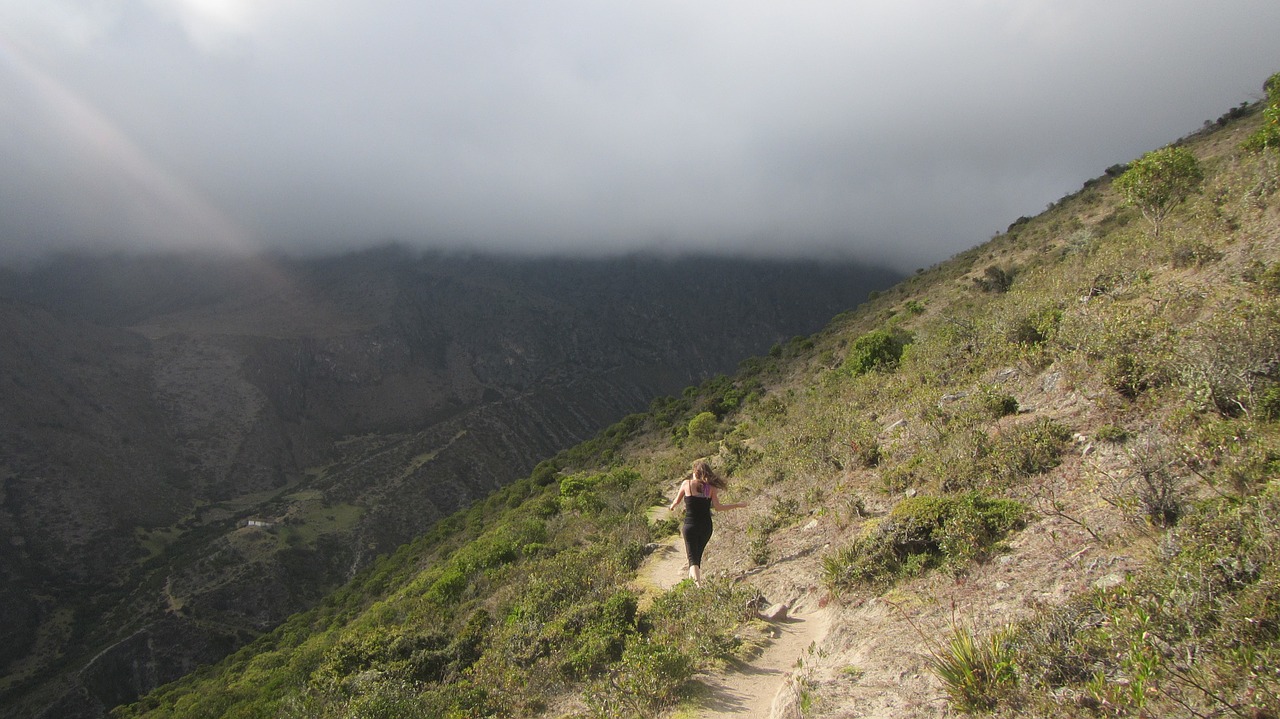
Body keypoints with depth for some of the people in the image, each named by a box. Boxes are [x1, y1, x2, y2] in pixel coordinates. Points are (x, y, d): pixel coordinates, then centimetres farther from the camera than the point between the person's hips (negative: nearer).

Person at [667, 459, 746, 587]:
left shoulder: (686, 484, -3)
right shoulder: (711, 487, 0)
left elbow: (676, 501, 9)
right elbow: (718, 508, -5)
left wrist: (672, 507, 33)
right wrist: (737, 505, 7)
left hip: (690, 525, -3)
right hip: (706, 527, 3)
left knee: (692, 558, -5)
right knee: (698, 555, 23)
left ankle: (698, 585, -25)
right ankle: (693, 577, 32)